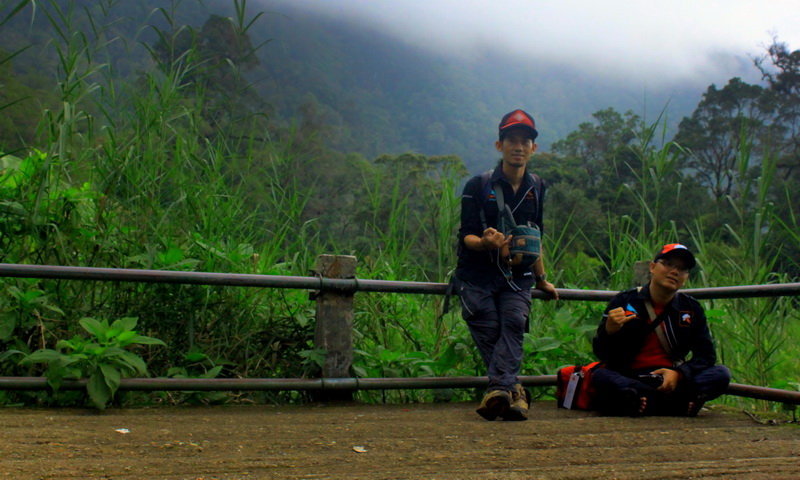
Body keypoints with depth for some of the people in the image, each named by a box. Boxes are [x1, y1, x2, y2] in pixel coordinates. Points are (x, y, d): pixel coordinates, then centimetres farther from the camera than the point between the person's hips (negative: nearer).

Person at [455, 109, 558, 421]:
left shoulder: (536, 188, 13)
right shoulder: (478, 186, 0)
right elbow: (466, 235, -5)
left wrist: (541, 280, 29)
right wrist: (485, 243, -27)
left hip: (517, 277, 2)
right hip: (477, 276, -2)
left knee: (514, 323, -21)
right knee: (489, 332, -14)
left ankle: (499, 389, -32)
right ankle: (514, 392, -10)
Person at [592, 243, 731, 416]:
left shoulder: (691, 309, 9)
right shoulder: (624, 301, 0)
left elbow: (706, 355, 6)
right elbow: (602, 354, -2)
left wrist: (679, 373, -14)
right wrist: (609, 331, -25)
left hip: (672, 380, 3)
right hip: (628, 379, -3)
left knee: (721, 374, -19)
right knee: (600, 377, -33)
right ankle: (681, 402, -34)